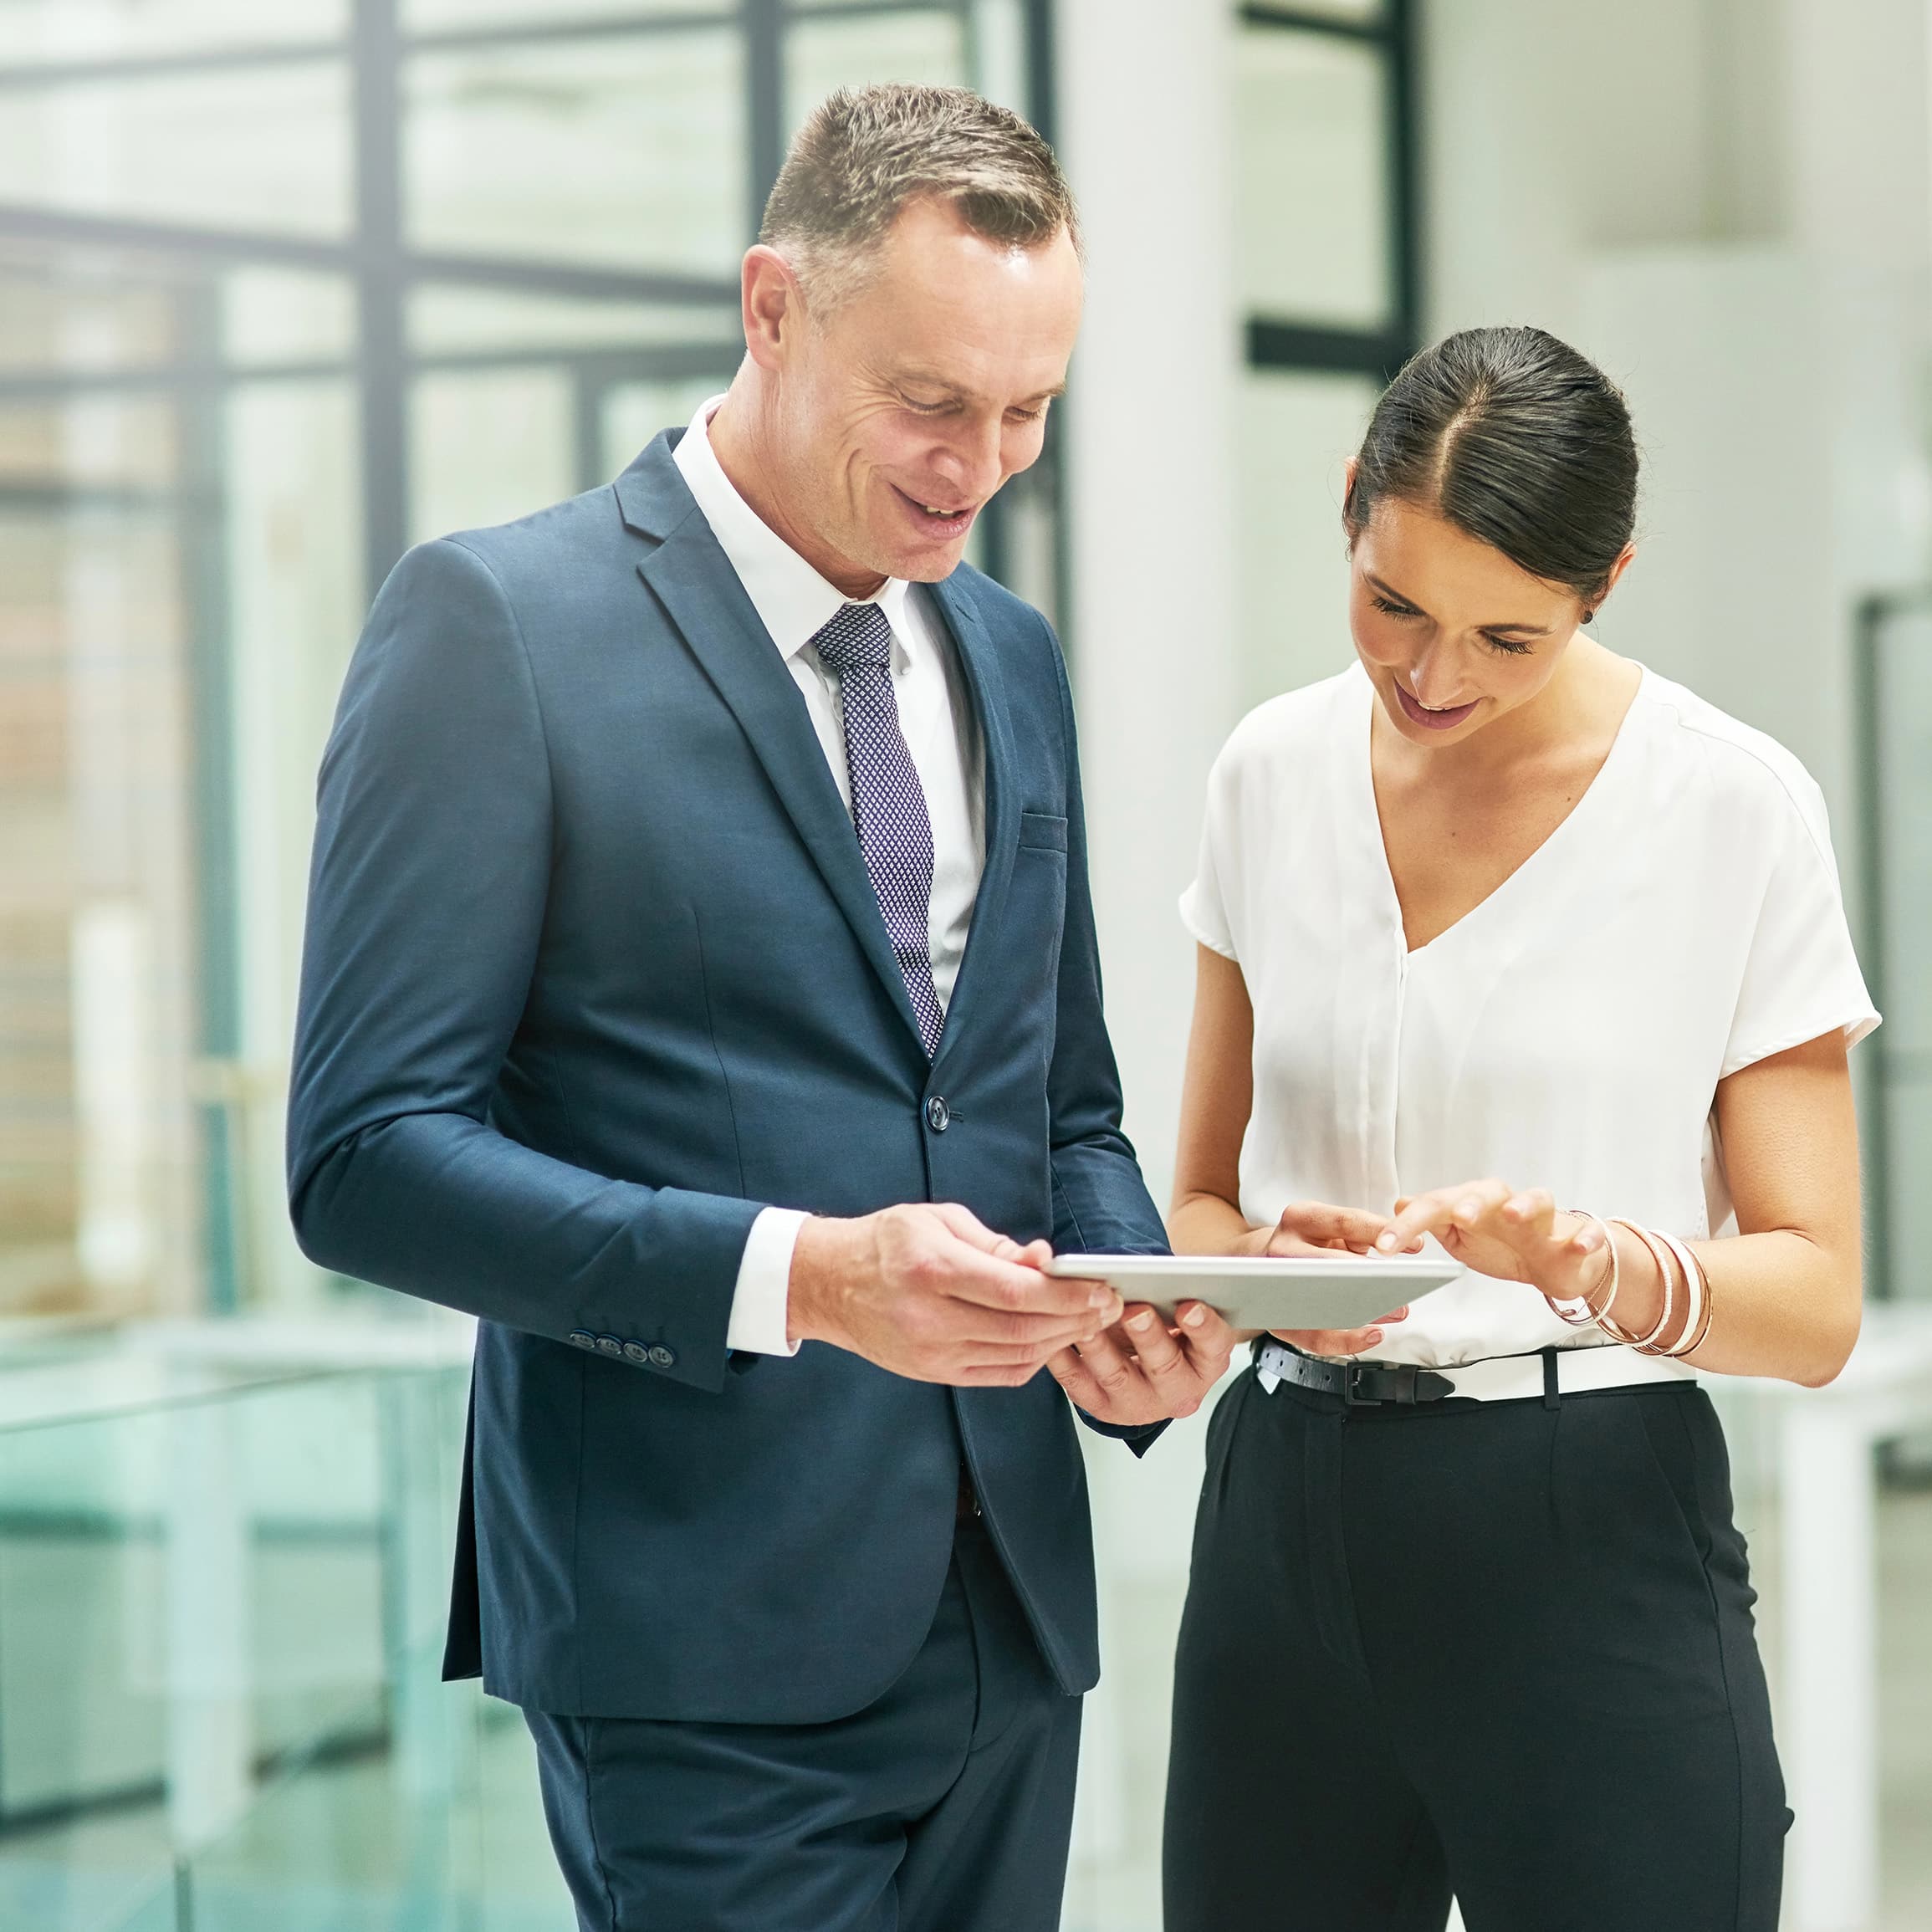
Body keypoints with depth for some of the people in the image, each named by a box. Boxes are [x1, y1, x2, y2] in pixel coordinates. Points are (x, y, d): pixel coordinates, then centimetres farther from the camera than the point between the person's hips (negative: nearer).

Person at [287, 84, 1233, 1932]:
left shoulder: (1008, 655, 14)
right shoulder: (494, 623, -8)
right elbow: (365, 1156, -13)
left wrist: (1123, 1296, -2)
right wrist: (799, 1277, -23)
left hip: (1009, 1622, 7)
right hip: (712, 1647, -6)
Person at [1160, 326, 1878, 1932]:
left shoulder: (1737, 806, -5)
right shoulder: (1273, 775, 6)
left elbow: (1815, 1302, -5)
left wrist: (1587, 1258, -24)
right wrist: (1266, 1265, -10)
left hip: (1590, 1542, -3)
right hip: (1290, 1514, 4)